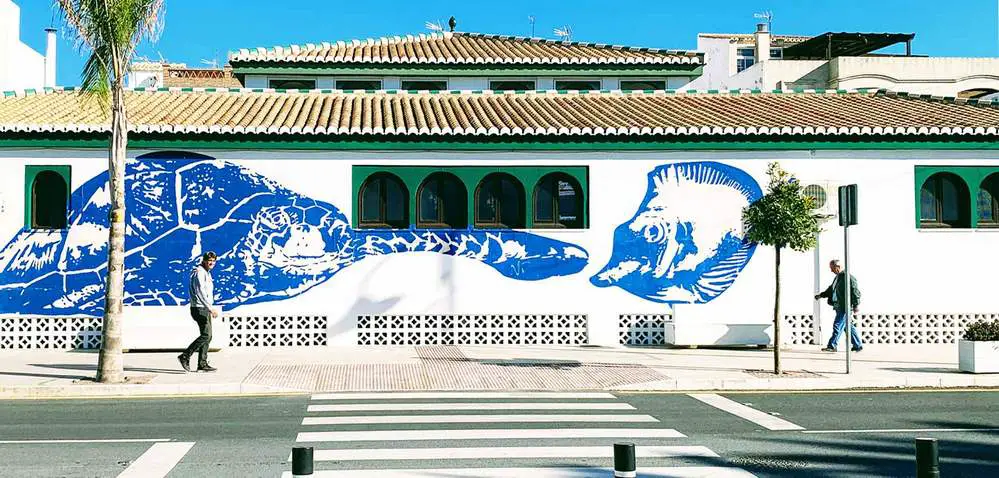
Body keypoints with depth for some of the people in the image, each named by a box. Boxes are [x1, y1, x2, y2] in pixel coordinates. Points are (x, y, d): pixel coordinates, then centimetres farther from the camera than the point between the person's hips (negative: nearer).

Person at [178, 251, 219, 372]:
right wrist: (211, 308, -30)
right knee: (206, 335, -14)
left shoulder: (207, 273, 18)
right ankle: (185, 356, -9)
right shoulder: (199, 272, -14)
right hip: (200, 308, -10)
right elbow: (200, 292, -25)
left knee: (207, 336, 8)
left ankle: (202, 364, 10)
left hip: (205, 309, 10)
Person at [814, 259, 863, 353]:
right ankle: (858, 345, 20)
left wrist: (855, 305, -16)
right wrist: (821, 295, 14)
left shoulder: (848, 277, -13)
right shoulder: (838, 277, 17)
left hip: (845, 307, -10)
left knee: (838, 325, -8)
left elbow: (855, 291, -15)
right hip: (839, 306, 10)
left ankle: (832, 346, -5)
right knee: (848, 326, 13)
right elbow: (831, 289, 25)